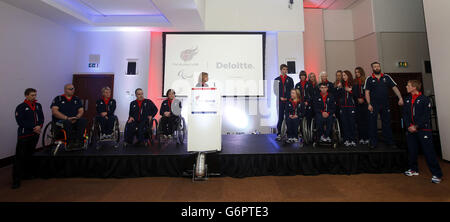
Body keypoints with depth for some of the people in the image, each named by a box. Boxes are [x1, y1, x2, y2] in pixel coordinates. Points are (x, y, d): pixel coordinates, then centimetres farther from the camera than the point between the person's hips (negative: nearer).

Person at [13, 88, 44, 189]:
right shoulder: (20, 107, -5)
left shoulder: (38, 105, 9)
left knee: (29, 156, 15)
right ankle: (16, 180, 2)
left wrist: (39, 126, -13)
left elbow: (41, 117, 6)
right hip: (24, 135, -4)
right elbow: (20, 122, -11)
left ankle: (26, 173, 30)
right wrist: (33, 127, -16)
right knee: (20, 157, -4)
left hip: (35, 134, 5)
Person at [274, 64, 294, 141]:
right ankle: (279, 134, 3)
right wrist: (280, 97, -7)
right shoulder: (277, 79, 11)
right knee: (280, 117, -2)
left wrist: (287, 98, -8)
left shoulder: (290, 79, 11)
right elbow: (275, 90, 6)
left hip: (288, 100, 1)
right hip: (280, 101, 0)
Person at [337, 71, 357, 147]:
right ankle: (346, 140, 8)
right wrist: (339, 88, -3)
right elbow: (338, 95, 8)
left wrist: (350, 91, -13)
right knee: (344, 124, 2)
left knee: (352, 123, -2)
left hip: (351, 106, -2)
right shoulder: (341, 84, 11)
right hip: (343, 107, 2)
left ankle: (353, 140, 7)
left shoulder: (353, 84, 3)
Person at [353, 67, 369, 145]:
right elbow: (353, 93, 7)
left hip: (365, 103, -2)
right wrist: (358, 99, -6)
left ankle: (367, 138, 3)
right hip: (357, 104, 2)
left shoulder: (366, 81, 3)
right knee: (359, 121, 2)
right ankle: (361, 138, 8)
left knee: (366, 120, -3)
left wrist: (363, 99, -10)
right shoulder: (354, 82, 11)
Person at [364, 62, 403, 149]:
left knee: (387, 123, 10)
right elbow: (367, 92, -2)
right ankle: (373, 143, 10)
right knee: (372, 124, 1)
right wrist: (369, 104, -10)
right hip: (374, 105, -2)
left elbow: (394, 87, 4)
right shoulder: (369, 79, 2)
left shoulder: (387, 77, 8)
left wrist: (400, 98, -8)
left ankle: (390, 142, 21)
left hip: (385, 104, 2)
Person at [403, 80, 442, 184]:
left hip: (423, 130, -5)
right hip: (411, 130, 5)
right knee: (412, 151, 11)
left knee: (429, 152, -3)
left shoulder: (424, 99, -6)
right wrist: (409, 126, -5)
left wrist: (416, 126, -15)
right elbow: (405, 114, 7)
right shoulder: (407, 99, 10)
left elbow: (426, 116, -11)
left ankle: (437, 174, 7)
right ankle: (414, 170, 25)